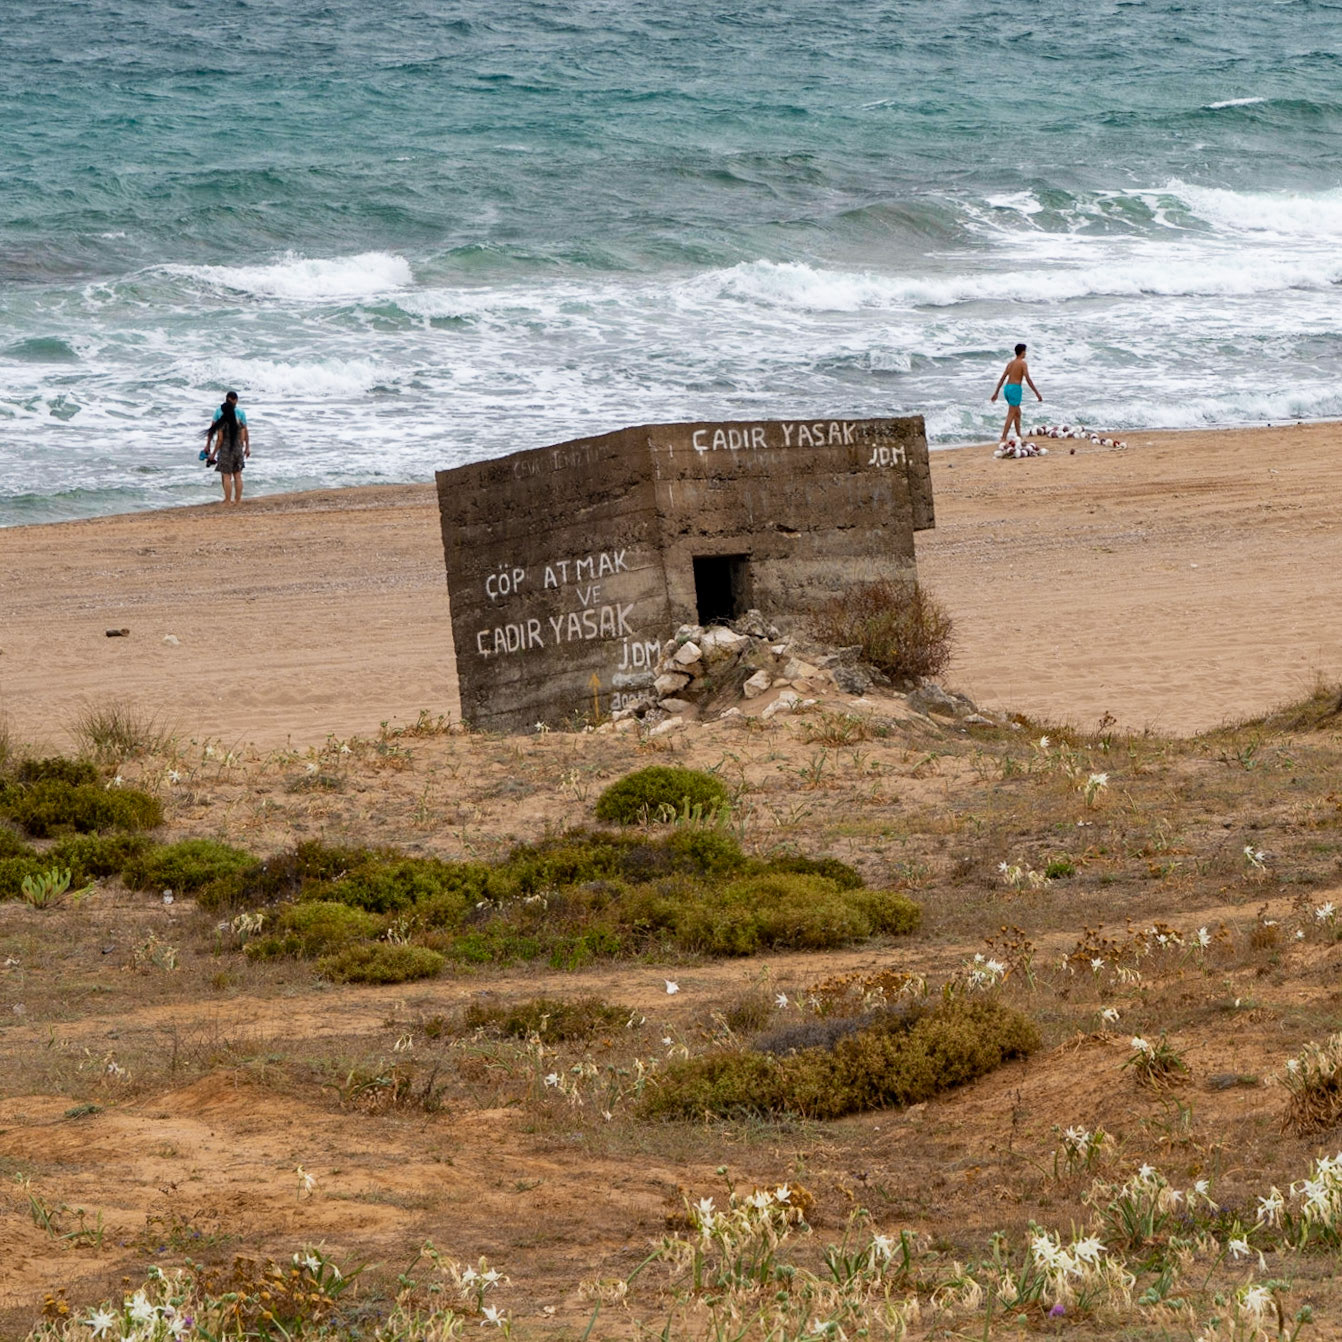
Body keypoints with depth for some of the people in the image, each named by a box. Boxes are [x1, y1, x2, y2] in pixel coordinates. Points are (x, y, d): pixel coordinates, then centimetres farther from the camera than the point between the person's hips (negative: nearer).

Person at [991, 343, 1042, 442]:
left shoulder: (1010, 363, 16)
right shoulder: (1023, 363, -6)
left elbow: (1002, 379, 18)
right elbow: (1028, 379, -13)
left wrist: (996, 393, 22)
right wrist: (1037, 393, -9)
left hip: (1007, 388, 8)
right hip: (1015, 389, -8)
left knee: (1018, 413, 20)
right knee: (1011, 415, -10)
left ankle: (1019, 436, 24)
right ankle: (1003, 438, -18)